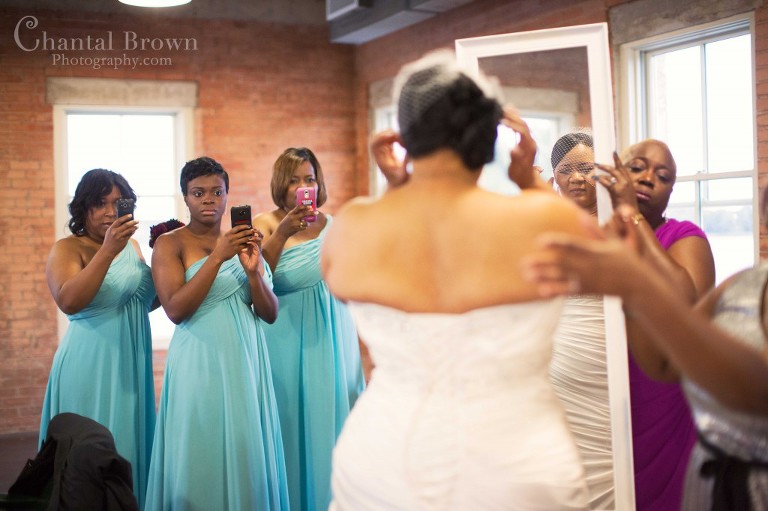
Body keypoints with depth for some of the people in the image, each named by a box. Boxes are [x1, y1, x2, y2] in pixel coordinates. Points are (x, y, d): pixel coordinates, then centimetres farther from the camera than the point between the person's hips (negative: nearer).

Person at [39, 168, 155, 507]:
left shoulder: (132, 245, 10)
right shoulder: (68, 249, -8)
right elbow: (68, 301, -26)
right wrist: (107, 251, -30)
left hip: (132, 365, 6)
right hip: (91, 367, -6)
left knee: (129, 447, 13)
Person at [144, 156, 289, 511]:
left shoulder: (243, 242, 11)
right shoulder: (170, 244, -2)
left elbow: (270, 313, 6)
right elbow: (175, 309, -15)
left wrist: (252, 270, -11)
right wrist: (217, 257, -19)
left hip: (245, 362, 4)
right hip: (200, 365, -4)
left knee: (246, 456, 8)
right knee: (202, 459, 0)